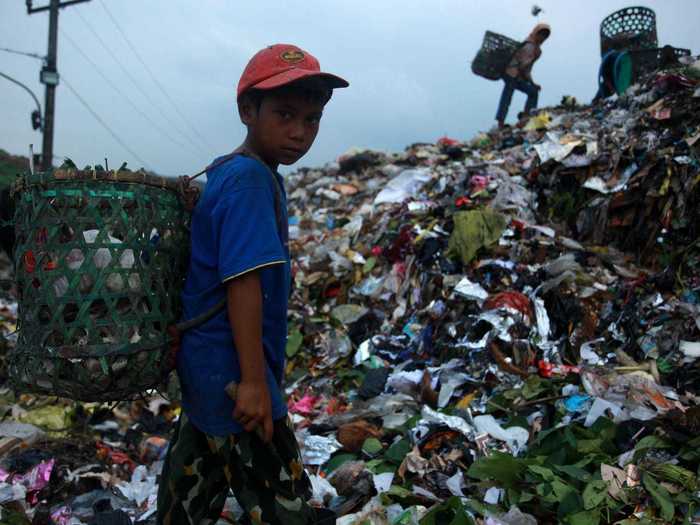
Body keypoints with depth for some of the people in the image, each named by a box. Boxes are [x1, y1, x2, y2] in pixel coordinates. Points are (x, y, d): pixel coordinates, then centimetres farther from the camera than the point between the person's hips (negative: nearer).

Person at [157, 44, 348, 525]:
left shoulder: (224, 173, 10)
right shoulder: (250, 179, -19)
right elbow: (242, 282, -25)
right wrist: (254, 381, -23)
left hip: (204, 375, 10)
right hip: (234, 378, -10)